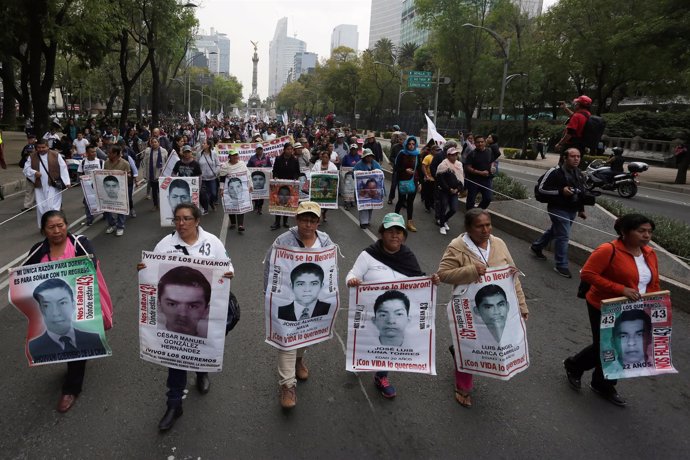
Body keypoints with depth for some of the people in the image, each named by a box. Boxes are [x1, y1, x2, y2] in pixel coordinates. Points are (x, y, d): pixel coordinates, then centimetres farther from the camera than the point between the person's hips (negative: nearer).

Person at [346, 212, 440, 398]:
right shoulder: (369, 255, -11)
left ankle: (381, 376, 41)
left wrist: (431, 281, -14)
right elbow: (353, 275, -11)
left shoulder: (408, 257, 1)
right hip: (373, 311, -3)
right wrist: (351, 281, -35)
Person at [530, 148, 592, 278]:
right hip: (559, 209, -8)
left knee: (555, 231, 21)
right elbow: (541, 188, -16)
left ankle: (536, 247, 42)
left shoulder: (579, 174, 11)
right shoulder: (555, 172, -16)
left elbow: (581, 192, 21)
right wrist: (561, 191, -25)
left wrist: (581, 209, 19)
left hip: (572, 210, 9)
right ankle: (561, 265, 3)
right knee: (563, 236, -7)